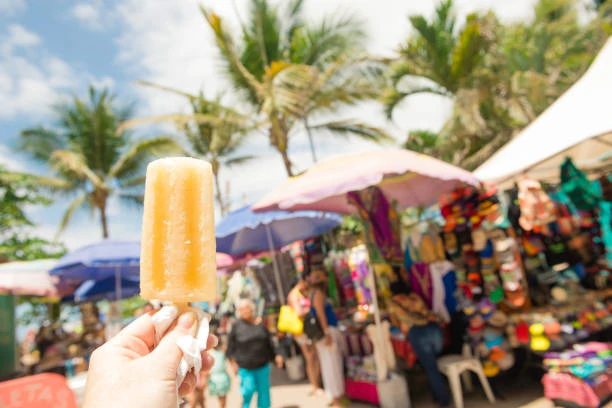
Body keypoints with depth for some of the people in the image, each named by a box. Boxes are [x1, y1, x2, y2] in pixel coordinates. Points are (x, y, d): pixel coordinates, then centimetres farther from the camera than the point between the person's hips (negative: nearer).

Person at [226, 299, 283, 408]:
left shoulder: (260, 323, -1)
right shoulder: (236, 326, -7)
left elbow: (269, 341, 7)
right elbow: (231, 345, -3)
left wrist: (276, 355, 7)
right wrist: (233, 361, -6)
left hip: (262, 364, 2)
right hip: (245, 366, -2)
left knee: (263, 389, 8)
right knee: (249, 389, -2)